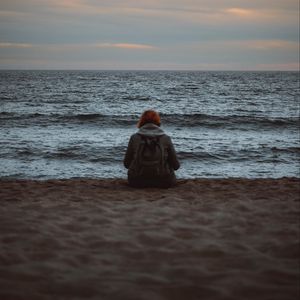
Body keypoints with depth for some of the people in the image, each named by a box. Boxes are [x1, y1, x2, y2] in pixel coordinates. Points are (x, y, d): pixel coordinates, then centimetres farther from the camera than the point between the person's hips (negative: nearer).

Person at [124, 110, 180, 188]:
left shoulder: (134, 138, -3)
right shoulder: (166, 138, -4)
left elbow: (126, 163, 3)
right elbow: (175, 165, 0)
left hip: (137, 182, 2)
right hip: (163, 182, -1)